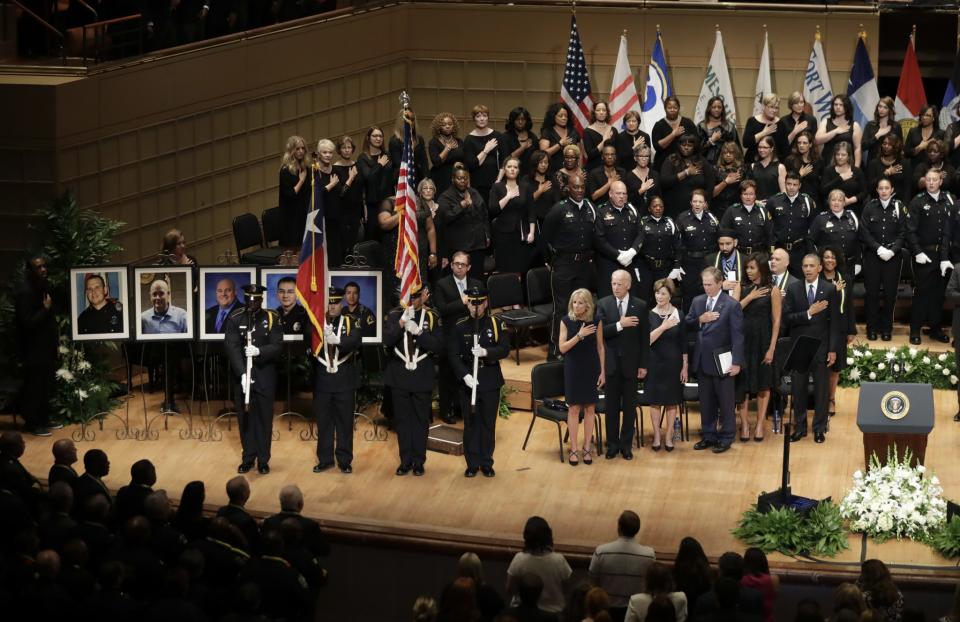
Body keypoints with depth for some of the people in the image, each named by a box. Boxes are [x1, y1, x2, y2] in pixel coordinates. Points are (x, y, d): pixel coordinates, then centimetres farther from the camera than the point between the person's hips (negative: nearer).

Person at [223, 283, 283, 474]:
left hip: (265, 376, -1)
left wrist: (259, 351, -28)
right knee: (245, 417, 7)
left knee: (264, 418, 4)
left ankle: (263, 460, 12)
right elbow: (231, 347, -11)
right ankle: (248, 457, 17)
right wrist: (242, 373, -23)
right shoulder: (234, 319, -2)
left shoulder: (272, 319, -2)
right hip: (241, 375, 1)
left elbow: (277, 346, -9)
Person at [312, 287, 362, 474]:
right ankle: (325, 459, 16)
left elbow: (355, 342, -17)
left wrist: (338, 340, -35)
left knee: (345, 422, 4)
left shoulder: (350, 323, 2)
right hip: (322, 380, 1)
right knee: (323, 422, 6)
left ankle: (345, 460, 11)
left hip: (344, 380, -1)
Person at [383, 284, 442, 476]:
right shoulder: (395, 315, 0)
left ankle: (418, 460, 14)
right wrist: (401, 323, -23)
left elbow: (438, 346, -9)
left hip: (422, 378, -1)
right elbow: (386, 340, -11)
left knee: (421, 420, 6)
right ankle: (405, 460, 15)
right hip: (399, 376, 1)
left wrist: (418, 332, -21)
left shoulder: (432, 317, -1)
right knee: (402, 419, 6)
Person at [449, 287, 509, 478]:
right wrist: (465, 375, -17)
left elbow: (505, 349, -8)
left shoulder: (496, 324, -1)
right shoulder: (460, 327, 0)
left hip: (490, 382, 0)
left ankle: (486, 463, 16)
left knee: (488, 424, 6)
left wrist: (486, 352, -27)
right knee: (470, 424, 5)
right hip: (468, 382, 0)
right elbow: (453, 355, -4)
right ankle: (472, 463, 13)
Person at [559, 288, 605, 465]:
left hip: (591, 369, 1)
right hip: (573, 369, -1)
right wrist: (579, 335, -21)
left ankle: (587, 448, 13)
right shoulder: (566, 321, -5)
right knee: (574, 409, 1)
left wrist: (602, 371, 0)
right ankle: (574, 449, 8)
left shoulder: (596, 322, -4)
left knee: (590, 408, 5)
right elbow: (562, 348, -9)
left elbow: (600, 347, 3)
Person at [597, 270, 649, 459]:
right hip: (611, 363, 0)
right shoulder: (603, 304, -1)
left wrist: (643, 365, -3)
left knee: (629, 406, 6)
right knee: (612, 406, 7)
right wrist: (619, 325, -24)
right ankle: (612, 444, 17)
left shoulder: (640, 306, -2)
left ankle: (626, 444, 16)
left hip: (631, 363, 0)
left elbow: (644, 337, -1)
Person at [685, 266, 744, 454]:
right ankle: (709, 436, 23)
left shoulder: (732, 305, -10)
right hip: (702, 361, 5)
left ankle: (725, 438, 14)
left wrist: (736, 362, -16)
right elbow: (687, 325, 8)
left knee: (725, 402, 5)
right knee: (706, 401, 13)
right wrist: (700, 320, -13)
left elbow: (737, 336, -12)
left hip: (722, 361, -5)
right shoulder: (697, 301, 7)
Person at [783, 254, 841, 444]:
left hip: (821, 346, -1)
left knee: (821, 389, 4)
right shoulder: (793, 289, 1)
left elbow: (835, 321, -2)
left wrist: (833, 349, -7)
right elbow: (786, 318, -6)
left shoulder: (830, 290, -1)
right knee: (798, 388, 6)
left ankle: (819, 428, 14)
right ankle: (799, 427, 17)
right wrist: (808, 313, -19)